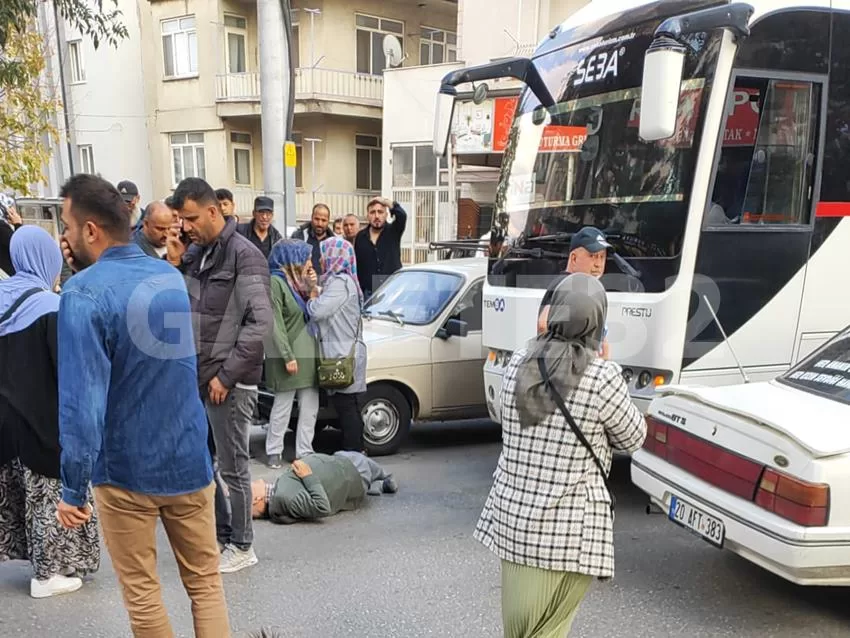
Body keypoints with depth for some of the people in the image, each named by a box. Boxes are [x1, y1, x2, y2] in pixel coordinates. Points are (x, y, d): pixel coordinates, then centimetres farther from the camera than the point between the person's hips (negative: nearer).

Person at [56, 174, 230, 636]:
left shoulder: (83, 295, -18)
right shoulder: (171, 276, 3)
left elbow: (82, 402, -23)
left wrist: (72, 488, -13)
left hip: (125, 470, -5)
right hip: (188, 459, 5)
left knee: (141, 592, 14)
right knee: (205, 582, 15)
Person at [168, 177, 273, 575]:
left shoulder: (244, 255, -13)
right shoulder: (195, 253, 10)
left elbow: (260, 323, -19)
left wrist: (226, 375, -17)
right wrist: (174, 264, -2)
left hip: (229, 381, -8)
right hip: (197, 376, 8)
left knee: (233, 467, 4)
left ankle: (242, 547, 20)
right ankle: (221, 534, 32)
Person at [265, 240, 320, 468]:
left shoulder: (298, 281, 12)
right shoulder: (276, 282, -12)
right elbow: (276, 324, -16)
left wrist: (312, 287, 2)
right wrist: (287, 356, -19)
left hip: (308, 353, 8)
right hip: (290, 354, -8)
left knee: (310, 407, 9)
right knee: (283, 406, 4)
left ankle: (304, 452, 17)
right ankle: (274, 452, 17)